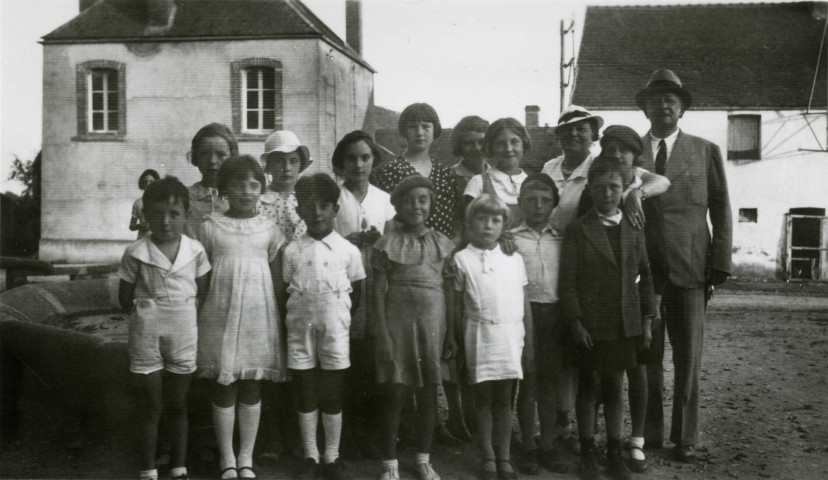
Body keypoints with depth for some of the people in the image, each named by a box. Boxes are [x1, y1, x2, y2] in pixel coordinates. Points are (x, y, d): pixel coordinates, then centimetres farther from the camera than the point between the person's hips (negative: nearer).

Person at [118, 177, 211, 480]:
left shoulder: (195, 251, -5)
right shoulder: (135, 253, -9)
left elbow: (202, 293, 4)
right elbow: (125, 299, 0)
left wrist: (181, 311, -2)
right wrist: (146, 312, -7)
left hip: (183, 335, 1)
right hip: (146, 336, -1)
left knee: (178, 406, 12)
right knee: (149, 407, 8)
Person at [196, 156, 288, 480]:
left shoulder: (269, 230, 5)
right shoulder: (210, 228, 1)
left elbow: (278, 278, 8)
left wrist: (281, 316, 3)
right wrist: (198, 315, -1)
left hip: (258, 316, 1)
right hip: (220, 315, -1)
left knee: (252, 386, 7)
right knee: (223, 386, 4)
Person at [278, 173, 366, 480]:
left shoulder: (349, 251, -1)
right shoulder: (292, 251, 1)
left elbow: (356, 292, 5)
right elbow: (283, 292, 5)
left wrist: (338, 317, 1)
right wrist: (294, 316, -4)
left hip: (335, 331, -1)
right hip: (300, 331, 1)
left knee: (333, 396, 6)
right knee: (305, 396, 8)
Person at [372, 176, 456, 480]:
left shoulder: (442, 243, 5)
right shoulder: (387, 244, -3)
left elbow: (449, 291, 7)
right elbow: (379, 292, -4)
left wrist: (452, 333, 4)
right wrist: (382, 335, -10)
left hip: (432, 326, 3)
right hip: (398, 326, -2)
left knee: (428, 395, 10)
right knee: (395, 396, 2)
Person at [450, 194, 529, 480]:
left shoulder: (514, 258, 8)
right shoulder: (462, 259, 1)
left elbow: (525, 303, 11)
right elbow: (458, 307, 3)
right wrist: (460, 344, 2)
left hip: (511, 335, 2)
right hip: (480, 335, -2)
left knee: (504, 399, 8)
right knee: (484, 398, 6)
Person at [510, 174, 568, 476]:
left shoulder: (561, 240, 9)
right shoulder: (511, 239, 2)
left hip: (554, 312, 2)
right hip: (525, 311, -2)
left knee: (548, 382, 9)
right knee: (528, 381, 3)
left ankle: (548, 448, 16)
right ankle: (528, 449, 12)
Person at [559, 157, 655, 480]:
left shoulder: (634, 229, 7)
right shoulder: (578, 230, -3)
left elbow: (645, 276, 9)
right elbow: (567, 280, -6)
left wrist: (646, 320, 5)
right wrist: (575, 323, -11)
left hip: (624, 326, 3)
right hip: (589, 326, -2)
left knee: (614, 388, 9)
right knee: (589, 387, 6)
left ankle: (614, 453, 19)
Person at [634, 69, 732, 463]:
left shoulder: (706, 152, 7)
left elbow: (721, 211, 4)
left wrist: (719, 264, -4)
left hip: (689, 268, 0)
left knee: (688, 359, 5)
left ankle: (685, 437, 17)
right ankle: (649, 433, 20)